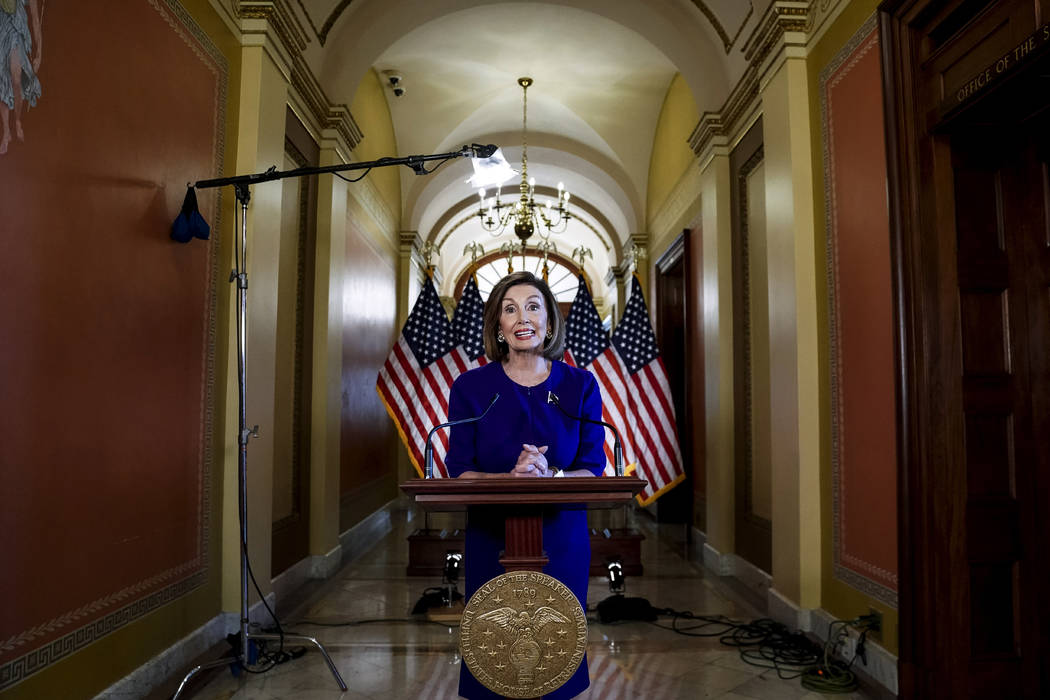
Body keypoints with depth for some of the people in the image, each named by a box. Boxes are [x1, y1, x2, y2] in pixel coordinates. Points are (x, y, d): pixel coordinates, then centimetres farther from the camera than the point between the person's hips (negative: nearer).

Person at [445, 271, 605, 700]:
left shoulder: (580, 386, 0)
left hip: (562, 541, 1)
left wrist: (550, 476, -23)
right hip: (491, 542, 0)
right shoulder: (470, 387, -2)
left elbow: (594, 470, -3)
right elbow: (459, 473, -6)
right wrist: (510, 477, -24)